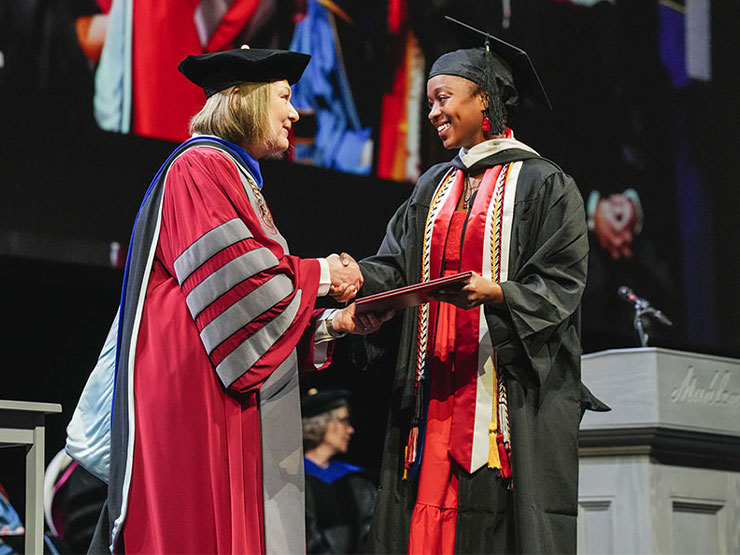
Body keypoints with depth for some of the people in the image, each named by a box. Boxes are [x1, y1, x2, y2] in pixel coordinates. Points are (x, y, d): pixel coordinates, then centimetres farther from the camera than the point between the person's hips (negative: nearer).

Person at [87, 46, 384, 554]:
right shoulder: (200, 168, -6)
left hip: (236, 405, 10)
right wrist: (319, 274, -4)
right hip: (196, 395, -10)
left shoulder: (240, 180, 24)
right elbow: (228, 274, -17)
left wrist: (330, 322, 7)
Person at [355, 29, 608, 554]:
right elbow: (394, 265, 13)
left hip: (509, 389, -5)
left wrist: (496, 293, -24)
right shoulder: (435, 186, 19)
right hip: (437, 388, 6)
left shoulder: (541, 184, 0)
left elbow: (561, 284, -7)